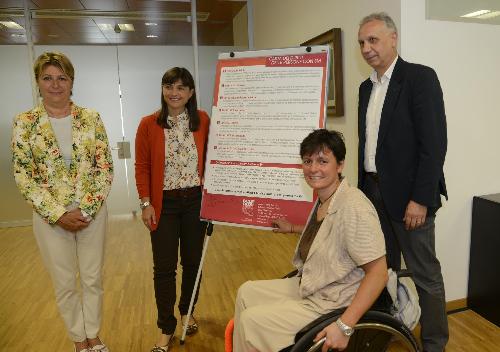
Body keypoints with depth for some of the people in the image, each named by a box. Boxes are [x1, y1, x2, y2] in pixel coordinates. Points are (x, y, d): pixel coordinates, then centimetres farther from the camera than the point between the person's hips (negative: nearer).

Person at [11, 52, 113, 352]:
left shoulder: (91, 118, -3)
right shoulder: (25, 122, -4)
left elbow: (105, 167, -4)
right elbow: (24, 175, -6)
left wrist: (86, 209, -12)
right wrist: (58, 214, -12)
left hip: (93, 212, 1)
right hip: (50, 216, 0)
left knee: (93, 279, 14)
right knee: (65, 284, 13)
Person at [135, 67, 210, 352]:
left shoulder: (203, 120, -2)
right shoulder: (149, 124, -5)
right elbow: (142, 167, -3)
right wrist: (146, 203, -7)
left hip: (195, 201, 2)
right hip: (164, 203, -1)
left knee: (193, 261, 14)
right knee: (164, 267, 4)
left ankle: (187, 312, 39)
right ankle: (167, 329, 23)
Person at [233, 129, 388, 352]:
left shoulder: (354, 208, -27)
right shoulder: (323, 199, 0)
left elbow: (378, 273, -27)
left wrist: (345, 326, -30)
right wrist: (292, 228, 32)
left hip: (332, 305, -9)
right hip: (308, 287, 9)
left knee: (251, 321, -8)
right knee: (246, 292, 12)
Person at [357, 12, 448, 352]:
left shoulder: (420, 77, -10)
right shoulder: (366, 87, 13)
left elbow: (434, 143, -16)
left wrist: (420, 199, -19)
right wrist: (363, 189, 12)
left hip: (407, 194, -7)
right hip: (374, 191, 7)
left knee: (425, 274, 5)